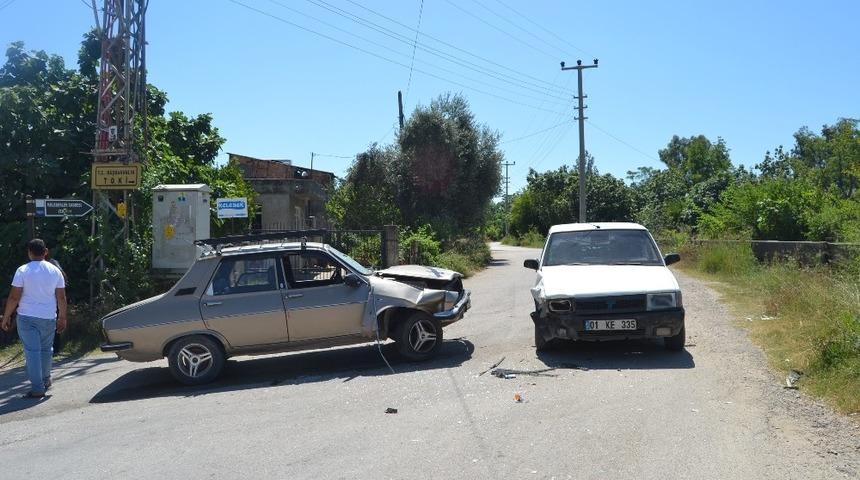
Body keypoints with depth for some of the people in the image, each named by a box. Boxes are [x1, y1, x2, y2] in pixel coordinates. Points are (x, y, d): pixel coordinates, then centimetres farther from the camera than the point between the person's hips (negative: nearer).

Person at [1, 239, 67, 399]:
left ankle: (37, 388, -4)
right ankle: (45, 380, 31)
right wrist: (62, 318, 12)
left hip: (27, 317, -3)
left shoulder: (22, 270, -7)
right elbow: (61, 298, 3)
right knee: (46, 349, 19)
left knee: (32, 351, -1)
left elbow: (14, 297, -9)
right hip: (48, 318, 3)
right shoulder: (55, 271, 2)